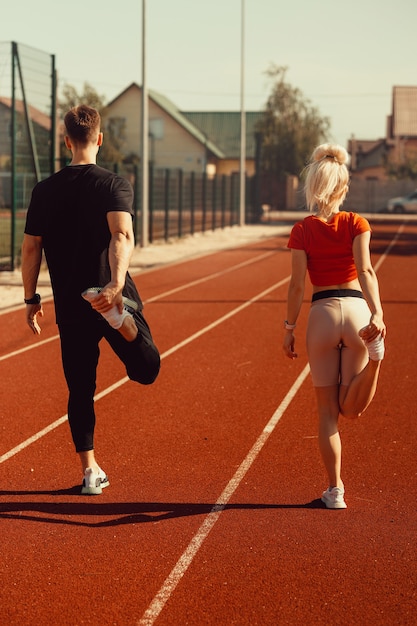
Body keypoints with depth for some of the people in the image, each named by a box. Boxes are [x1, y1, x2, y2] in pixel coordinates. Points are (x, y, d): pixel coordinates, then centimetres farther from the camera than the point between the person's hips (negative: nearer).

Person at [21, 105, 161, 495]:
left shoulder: (45, 190, 2)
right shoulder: (115, 185, -5)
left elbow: (30, 248, 4)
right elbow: (122, 236, -22)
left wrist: (31, 299, 14)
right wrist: (116, 283, -33)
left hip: (70, 306, 2)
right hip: (115, 297, -2)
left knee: (80, 390, 11)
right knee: (146, 370, 8)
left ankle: (90, 472, 9)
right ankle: (119, 316, -24)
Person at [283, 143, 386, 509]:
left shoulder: (302, 231, -1)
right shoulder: (357, 224, 1)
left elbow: (297, 285, -4)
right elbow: (365, 270, -13)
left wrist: (289, 329, 3)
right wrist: (377, 314, -23)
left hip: (322, 314, -1)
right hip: (357, 309, 1)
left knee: (328, 408, 10)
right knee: (350, 407, 10)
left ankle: (335, 490, 8)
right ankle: (374, 354, -21)